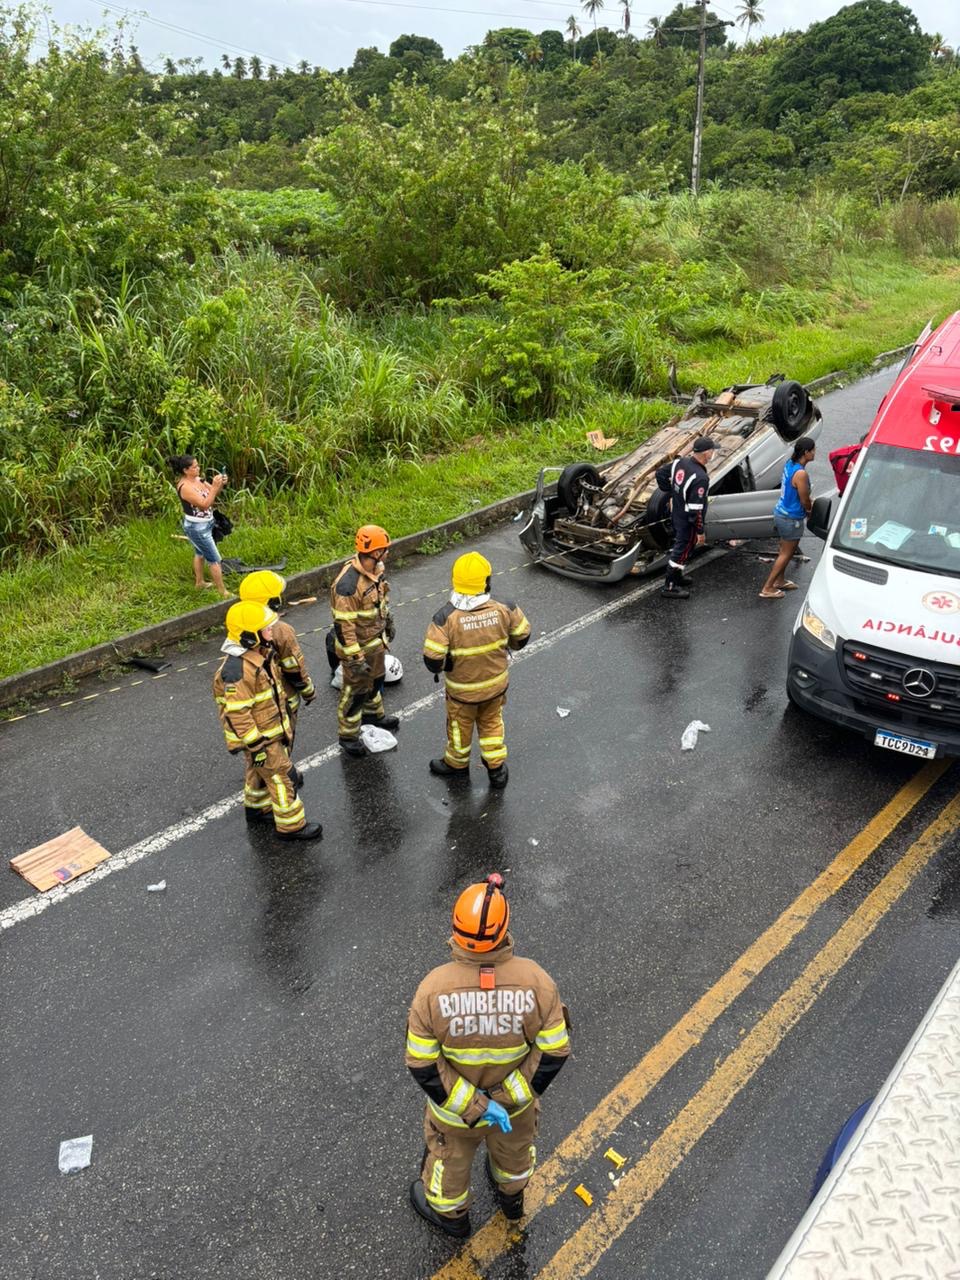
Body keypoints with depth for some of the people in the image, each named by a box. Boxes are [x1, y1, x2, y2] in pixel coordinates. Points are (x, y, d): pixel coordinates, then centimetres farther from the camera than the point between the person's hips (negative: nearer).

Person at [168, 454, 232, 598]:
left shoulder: (197, 479, -1)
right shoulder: (185, 487, -27)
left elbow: (213, 494, 4)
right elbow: (205, 504, -30)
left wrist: (220, 484, -16)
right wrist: (215, 485, -32)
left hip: (204, 524, 10)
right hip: (196, 527, -10)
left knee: (200, 553, 26)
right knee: (214, 559, -1)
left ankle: (199, 583, 45)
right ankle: (223, 593, 8)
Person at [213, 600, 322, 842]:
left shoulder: (261, 652, -1)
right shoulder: (238, 669, -32)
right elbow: (237, 713, -28)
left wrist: (284, 714, 23)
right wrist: (255, 745, -24)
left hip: (273, 726, 9)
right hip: (259, 735, -9)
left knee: (260, 772, 26)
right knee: (281, 777, 1)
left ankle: (256, 808, 47)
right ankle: (292, 825, 15)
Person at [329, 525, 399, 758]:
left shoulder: (377, 569, -8)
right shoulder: (348, 585, -35)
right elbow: (343, 625, -29)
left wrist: (388, 622, 22)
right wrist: (355, 658, -25)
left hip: (376, 639, 8)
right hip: (358, 646, -8)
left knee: (376, 679, 28)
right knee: (356, 691, 9)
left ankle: (373, 714, 53)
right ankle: (348, 735, 29)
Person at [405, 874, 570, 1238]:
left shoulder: (433, 988, -32)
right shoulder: (536, 981, -30)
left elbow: (422, 1065, -25)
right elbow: (554, 1051, -23)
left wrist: (473, 1107, -19)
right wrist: (509, 1097, -17)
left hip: (452, 1104, -1)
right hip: (517, 1099, 1)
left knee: (451, 1154, 31)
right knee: (514, 1144, 34)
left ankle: (449, 1213, 60)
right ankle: (511, 1196, 64)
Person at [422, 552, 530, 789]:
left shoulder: (446, 618, -31)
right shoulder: (503, 610, -22)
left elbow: (432, 660, -28)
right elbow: (521, 636, -5)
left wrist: (446, 664, -5)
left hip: (463, 689, -2)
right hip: (496, 684, 2)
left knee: (460, 726, 25)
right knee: (491, 723, 28)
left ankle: (457, 764, 50)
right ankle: (496, 770, 41)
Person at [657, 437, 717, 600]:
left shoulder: (680, 462, -7)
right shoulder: (700, 478, -30)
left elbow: (660, 473, 9)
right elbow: (695, 509, -28)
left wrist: (671, 492, 17)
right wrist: (700, 531, -18)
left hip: (676, 515, 8)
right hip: (687, 522, -8)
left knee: (679, 547, 25)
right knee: (682, 551, 5)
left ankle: (677, 577, 42)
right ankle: (669, 587, 15)